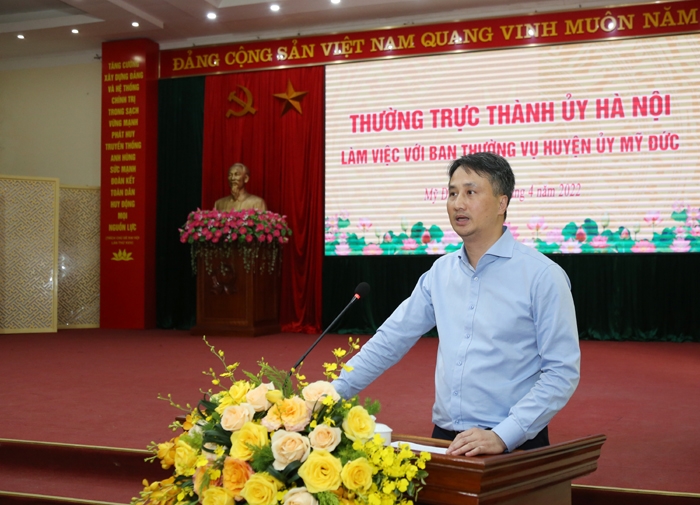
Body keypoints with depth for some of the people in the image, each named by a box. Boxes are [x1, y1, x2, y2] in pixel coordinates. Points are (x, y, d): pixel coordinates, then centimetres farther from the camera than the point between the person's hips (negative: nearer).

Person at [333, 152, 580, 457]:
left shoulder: (542, 276, -9)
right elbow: (390, 340, 11)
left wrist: (503, 436, -19)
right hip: (445, 440, 4)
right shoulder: (441, 272, 7)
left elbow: (562, 372, -12)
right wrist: (333, 392, 4)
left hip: (512, 447, -4)